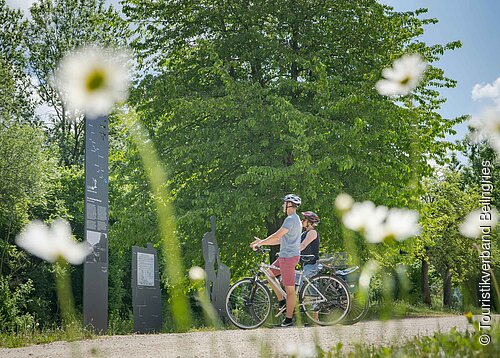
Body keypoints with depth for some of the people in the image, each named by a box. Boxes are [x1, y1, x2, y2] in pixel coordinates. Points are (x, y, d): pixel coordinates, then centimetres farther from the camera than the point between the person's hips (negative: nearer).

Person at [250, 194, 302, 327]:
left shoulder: (291, 219, -15)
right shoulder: (295, 219, 19)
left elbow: (277, 236, -21)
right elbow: (281, 240, 21)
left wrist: (259, 243, -12)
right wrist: (262, 242, 18)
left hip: (288, 257, -10)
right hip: (285, 256, 10)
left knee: (289, 289, -5)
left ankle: (289, 319, -1)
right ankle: (281, 301, 16)